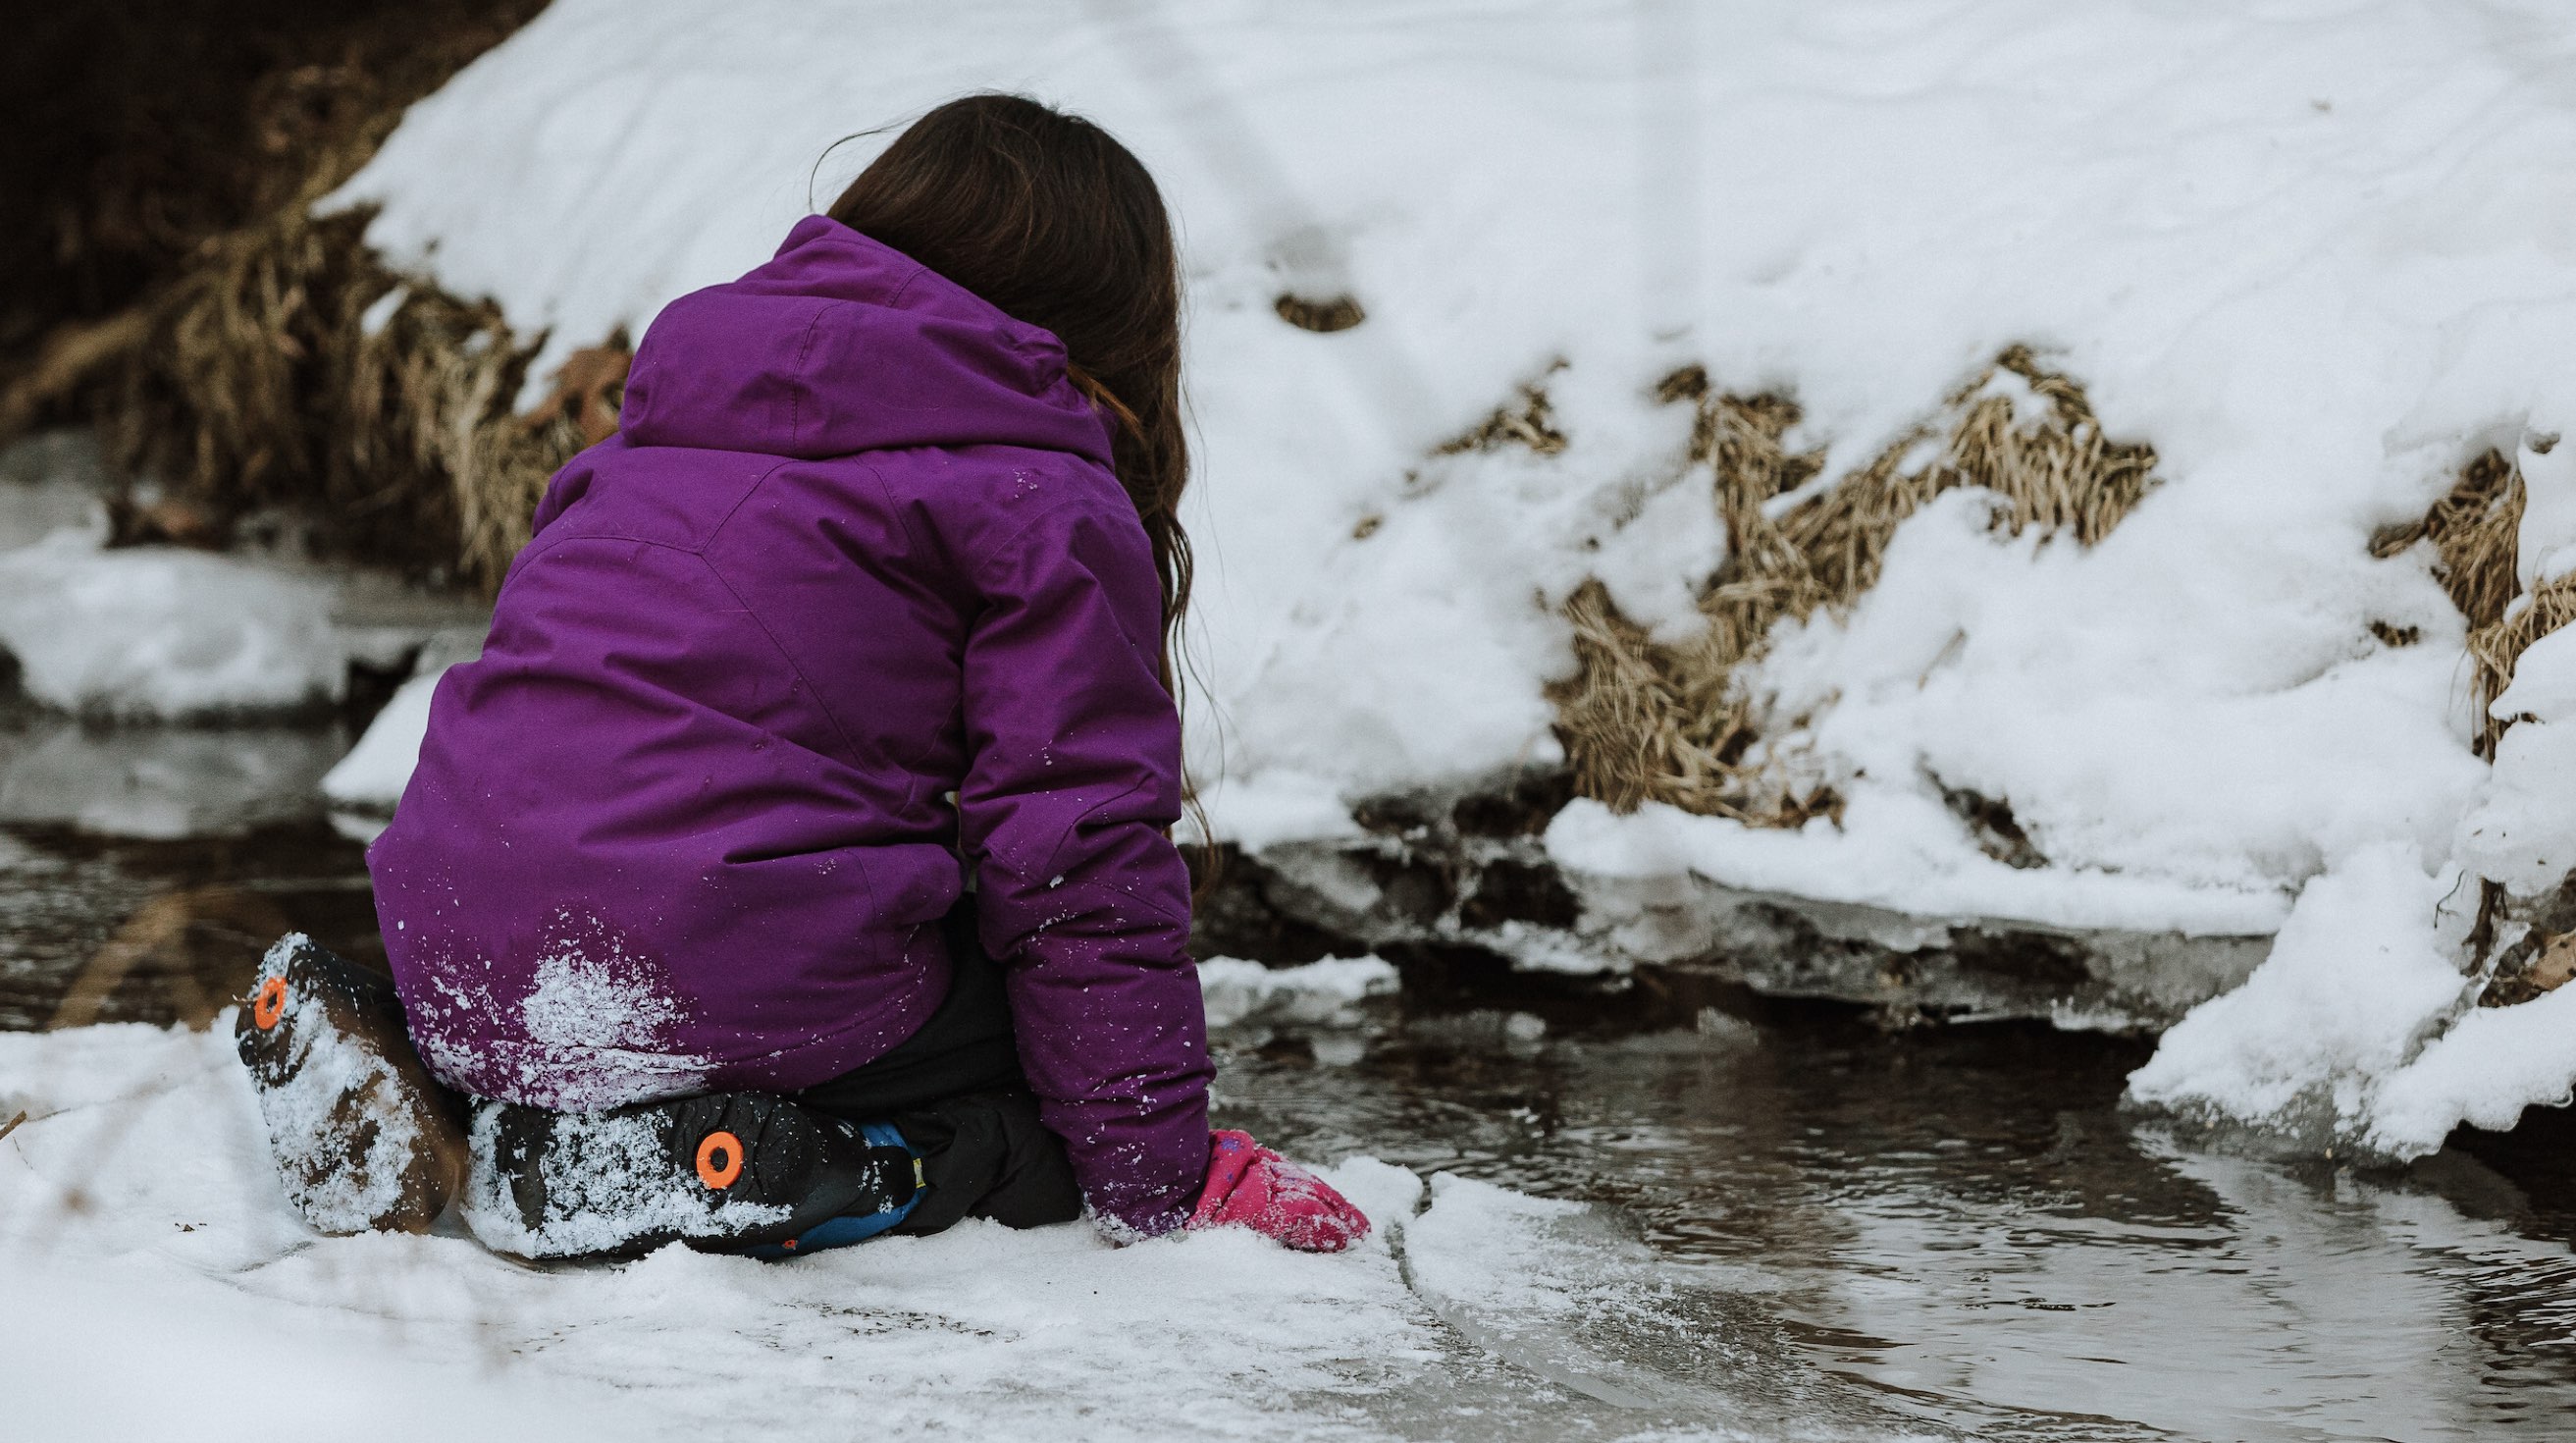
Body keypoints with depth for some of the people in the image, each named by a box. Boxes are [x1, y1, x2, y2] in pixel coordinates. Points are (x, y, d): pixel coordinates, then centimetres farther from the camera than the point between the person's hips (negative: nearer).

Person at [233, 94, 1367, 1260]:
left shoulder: (661, 427, 23)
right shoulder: (1048, 507, 0)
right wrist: (1153, 1178, 5)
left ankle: (436, 1088, 7)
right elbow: (1078, 855, -4)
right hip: (741, 978, -8)